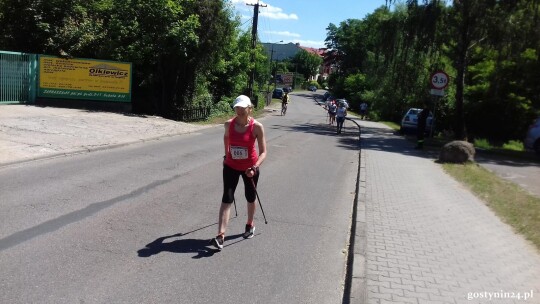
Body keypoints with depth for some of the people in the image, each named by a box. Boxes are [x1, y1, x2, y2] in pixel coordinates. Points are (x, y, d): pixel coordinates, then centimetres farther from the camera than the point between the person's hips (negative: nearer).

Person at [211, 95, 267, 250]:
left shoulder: (256, 127, -18)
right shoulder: (229, 124, -9)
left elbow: (263, 152, -19)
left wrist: (255, 167, -32)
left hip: (250, 168, -1)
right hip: (231, 166, 2)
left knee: (250, 197, 17)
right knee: (227, 199, -8)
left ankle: (250, 225, 43)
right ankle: (220, 235, -12)